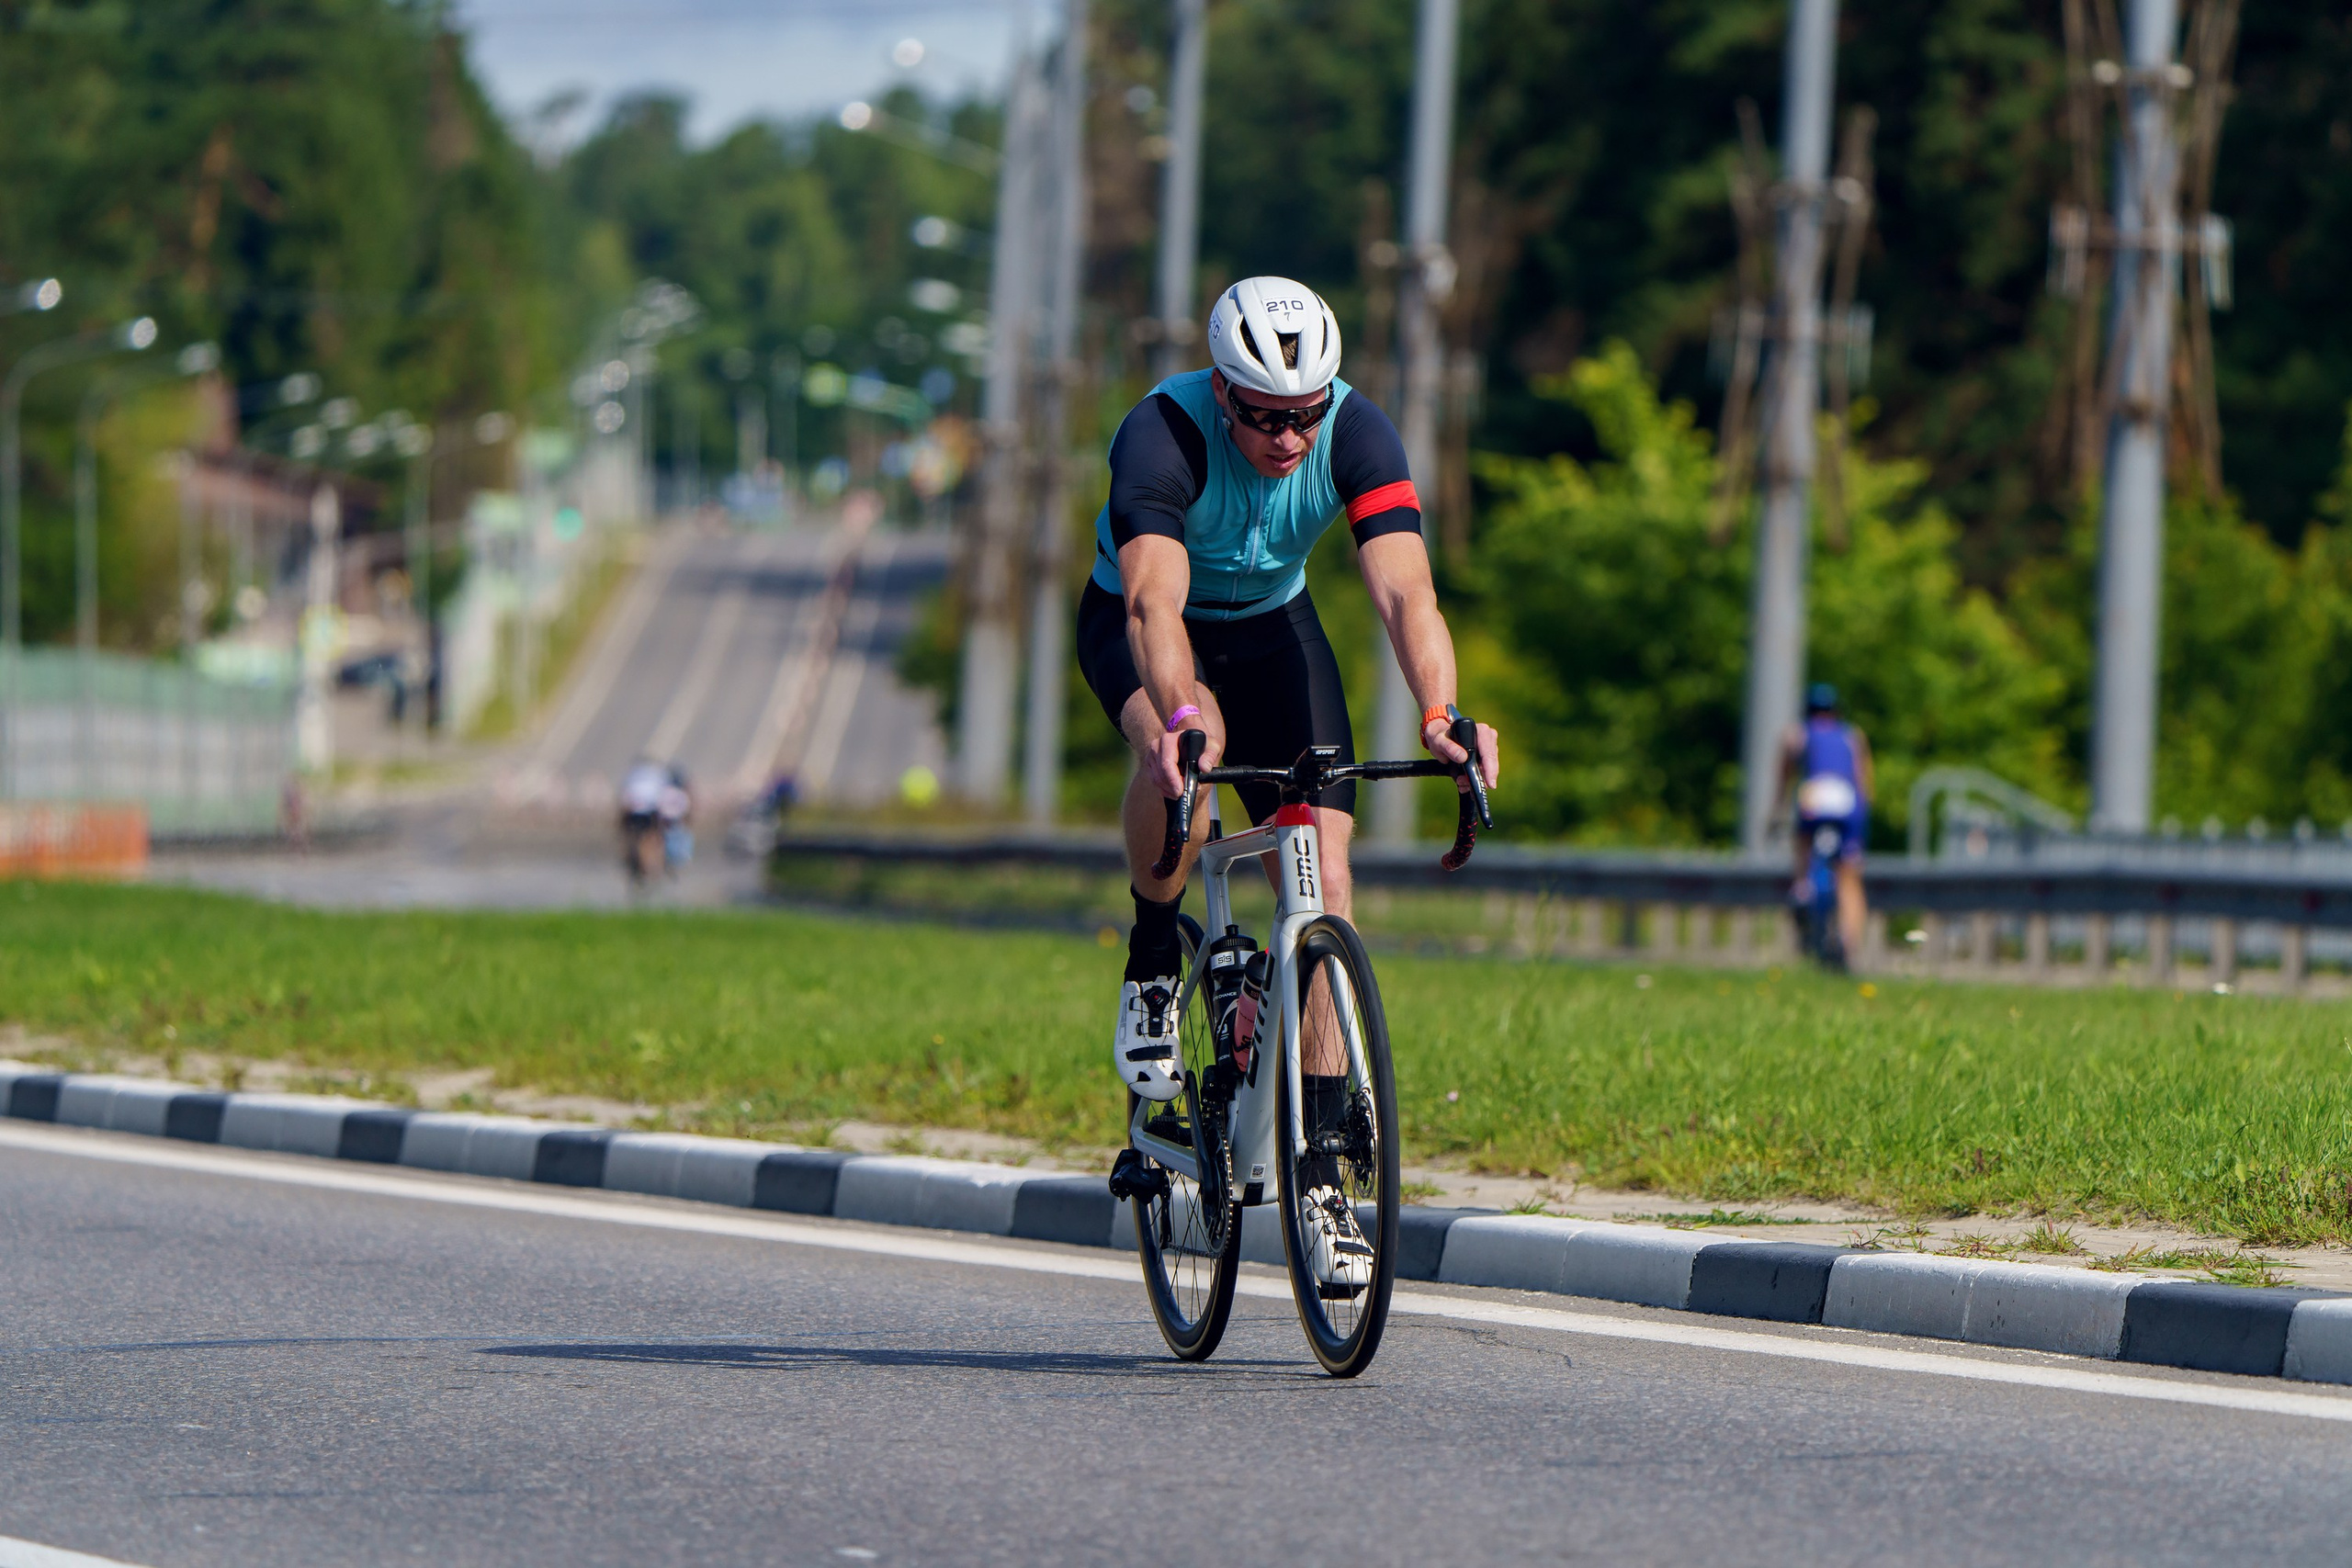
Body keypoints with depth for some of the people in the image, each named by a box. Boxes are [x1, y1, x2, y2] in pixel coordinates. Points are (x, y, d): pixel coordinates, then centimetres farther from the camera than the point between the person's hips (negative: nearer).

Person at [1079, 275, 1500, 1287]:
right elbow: (1154, 599, -48)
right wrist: (1178, 720, -66)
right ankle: (1153, 964, -11)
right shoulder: (1164, 435, -34)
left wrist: (1441, 717, -55)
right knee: (1184, 748, -39)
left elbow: (1405, 591, -38)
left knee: (1325, 876, -12)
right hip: (1139, 632, -3)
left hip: (1271, 626, 3)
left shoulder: (1356, 434, -27)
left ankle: (1322, 1172, -6)